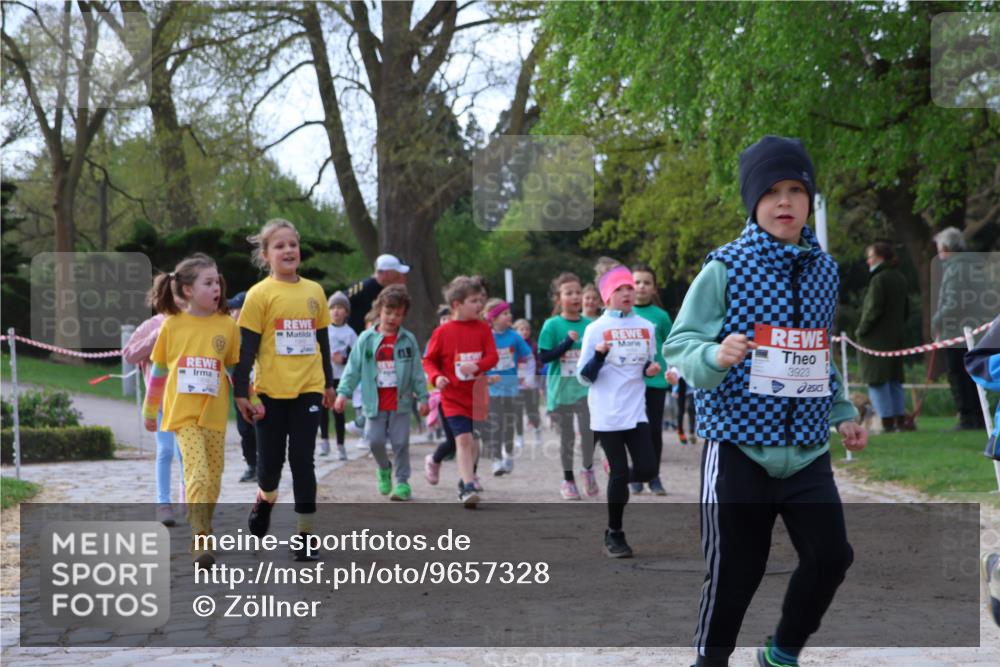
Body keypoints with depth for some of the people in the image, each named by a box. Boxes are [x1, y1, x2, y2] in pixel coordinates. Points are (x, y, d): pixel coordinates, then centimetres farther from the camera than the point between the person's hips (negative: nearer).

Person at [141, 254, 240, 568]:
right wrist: (150, 411, 15)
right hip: (183, 413, -2)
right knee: (198, 474, -16)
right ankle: (200, 540, -14)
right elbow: (158, 369, 10)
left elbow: (237, 368, 11)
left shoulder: (227, 325, 2)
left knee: (213, 478, 10)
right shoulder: (172, 325, 0)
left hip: (215, 414, 2)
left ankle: (204, 528, 30)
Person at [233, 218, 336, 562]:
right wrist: (241, 392, -7)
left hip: (308, 389, 2)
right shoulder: (260, 294, -5)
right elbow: (247, 346, -5)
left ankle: (304, 536, 5)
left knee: (302, 460, 0)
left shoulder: (314, 291, 7)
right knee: (270, 459, 5)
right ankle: (265, 499, 39)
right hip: (272, 391, -2)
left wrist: (328, 382, 18)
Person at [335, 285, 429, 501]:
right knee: (375, 441, -2)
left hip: (401, 402, 0)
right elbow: (353, 368, 2)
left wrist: (422, 397, 1)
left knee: (400, 443, 0)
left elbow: (417, 371, 4)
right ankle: (384, 468, 27)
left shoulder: (408, 340, 2)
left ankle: (402, 481, 11)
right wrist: (343, 392, -5)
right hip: (375, 403, 0)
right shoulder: (367, 339, 1)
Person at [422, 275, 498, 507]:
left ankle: (467, 479, 35)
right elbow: (429, 360, 2)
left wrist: (477, 366, -23)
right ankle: (468, 487, -16)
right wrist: (436, 377, -17)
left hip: (477, 395, 3)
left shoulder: (483, 328, 1)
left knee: (472, 441, 16)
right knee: (464, 439, -15)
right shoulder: (442, 332, -6)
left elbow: (492, 356, -4)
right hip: (453, 396, -3)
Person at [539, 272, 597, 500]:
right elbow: (543, 356, -11)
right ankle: (568, 480, 24)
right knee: (567, 436, 9)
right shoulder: (552, 325, -5)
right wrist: (567, 342, -19)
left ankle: (588, 469, 10)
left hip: (585, 388, 1)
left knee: (588, 430, -15)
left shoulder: (589, 325, 3)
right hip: (561, 389, -1)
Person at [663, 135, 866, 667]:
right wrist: (715, 358, -30)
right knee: (734, 573, 1)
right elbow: (679, 345, -10)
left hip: (807, 449, 5)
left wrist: (842, 414, 15)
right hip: (738, 445, -5)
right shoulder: (726, 268, -9)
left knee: (830, 557, 3)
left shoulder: (824, 270, 9)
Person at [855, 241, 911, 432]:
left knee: (877, 380, -4)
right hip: (896, 337, 9)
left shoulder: (879, 279, -15)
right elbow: (906, 309, 17)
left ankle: (887, 421, -6)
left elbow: (873, 310, -18)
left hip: (876, 338, -8)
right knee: (894, 380, 14)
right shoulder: (900, 278, 11)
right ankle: (900, 419, 15)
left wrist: (861, 330, -8)